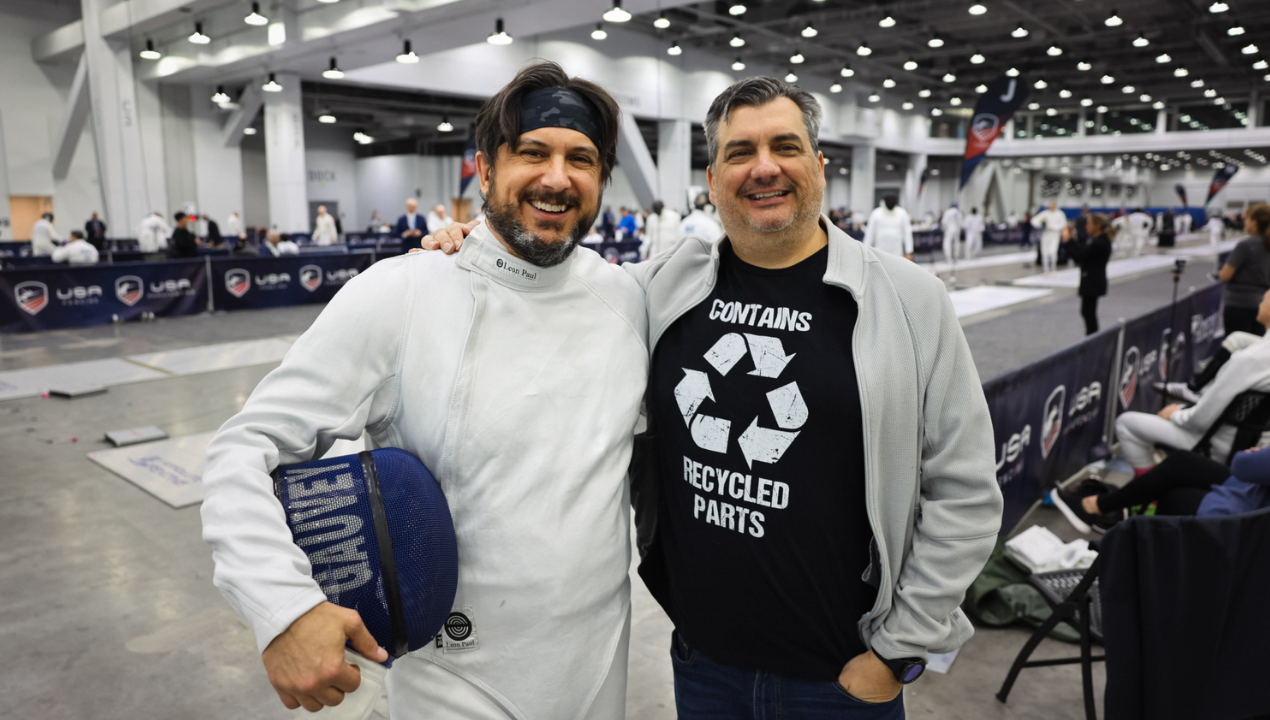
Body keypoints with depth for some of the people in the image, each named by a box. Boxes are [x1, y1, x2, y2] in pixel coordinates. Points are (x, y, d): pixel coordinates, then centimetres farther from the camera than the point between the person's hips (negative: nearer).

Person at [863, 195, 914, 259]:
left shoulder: (902, 213, -3)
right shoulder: (876, 213, -5)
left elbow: (907, 233, -1)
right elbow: (870, 233, 0)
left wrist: (909, 253, -5)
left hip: (896, 252, 1)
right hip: (880, 251, -1)